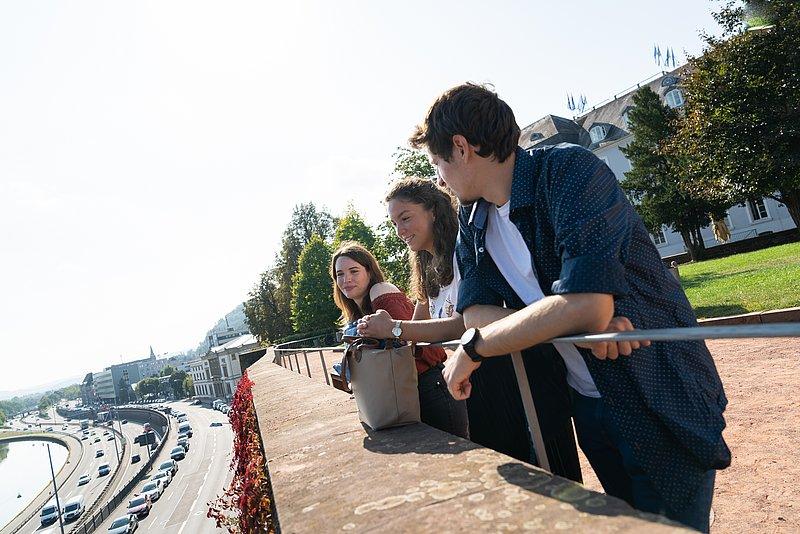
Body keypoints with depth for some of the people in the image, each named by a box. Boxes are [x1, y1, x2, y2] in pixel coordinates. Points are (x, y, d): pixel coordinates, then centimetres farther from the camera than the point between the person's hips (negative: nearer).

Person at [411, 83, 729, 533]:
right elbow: (474, 314, -6)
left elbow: (587, 305, -33)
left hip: (662, 399, -6)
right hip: (588, 405, 6)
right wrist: (562, 322, -24)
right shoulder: (472, 220, -1)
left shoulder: (571, 171, -23)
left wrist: (474, 348, -23)